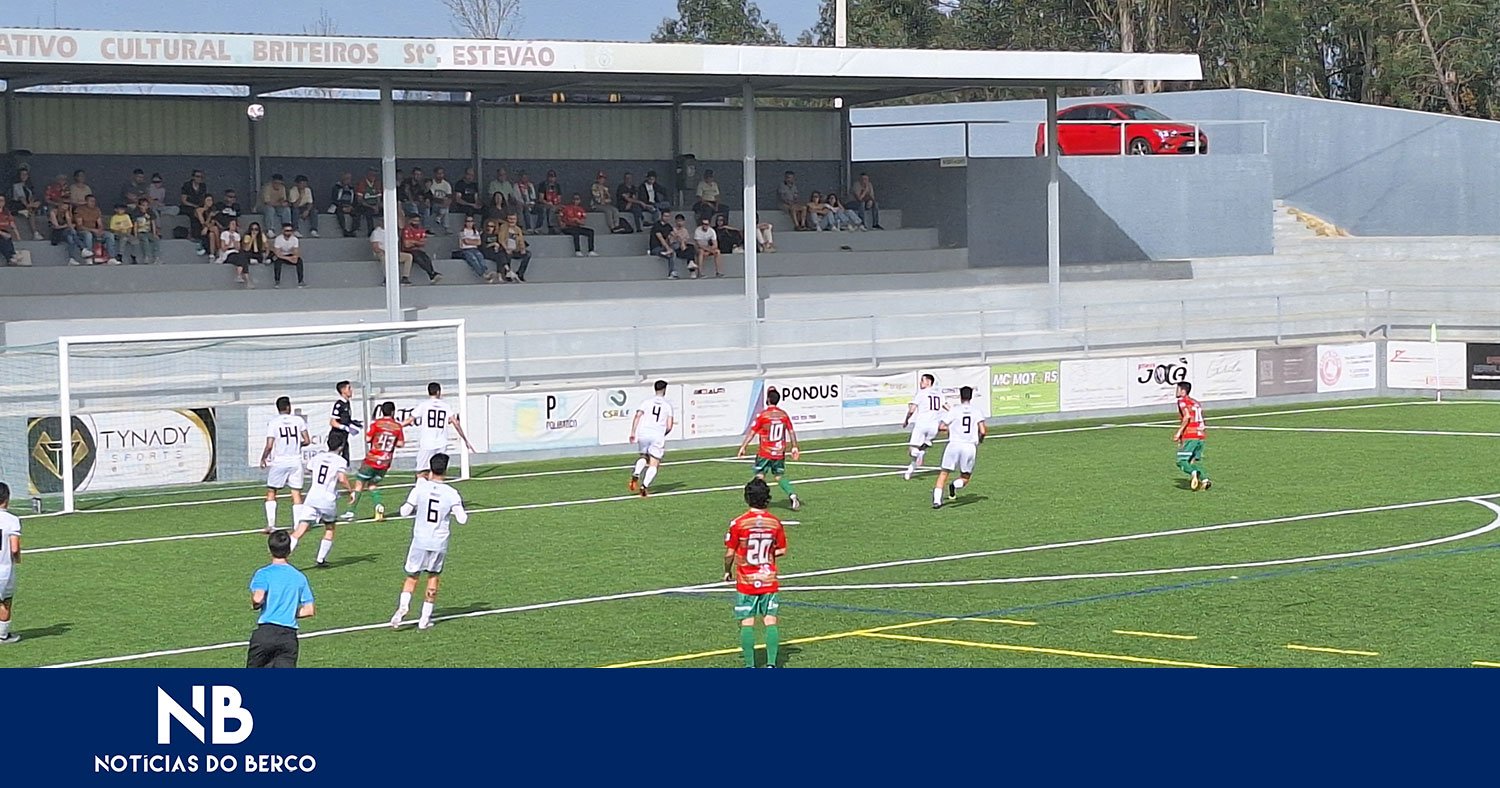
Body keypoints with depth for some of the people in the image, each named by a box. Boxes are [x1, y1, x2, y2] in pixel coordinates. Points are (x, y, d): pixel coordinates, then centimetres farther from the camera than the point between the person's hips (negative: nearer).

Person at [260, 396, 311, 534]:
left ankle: (271, 524, 3)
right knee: (296, 494, 6)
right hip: (295, 461, 2)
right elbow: (307, 441, 2)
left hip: (278, 461, -2)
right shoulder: (298, 420, 1)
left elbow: (269, 446, -10)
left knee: (271, 492, 11)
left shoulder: (273, 422, -6)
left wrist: (263, 458, 6)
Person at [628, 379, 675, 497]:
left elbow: (637, 416, -5)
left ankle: (636, 475, -2)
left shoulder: (647, 402, 9)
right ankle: (645, 485, -14)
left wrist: (633, 433, -7)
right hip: (658, 435, -2)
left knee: (644, 457, 24)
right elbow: (669, 427, 4)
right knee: (653, 464, 5)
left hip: (643, 434, 2)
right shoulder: (668, 404, 8)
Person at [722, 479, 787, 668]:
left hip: (745, 581, -2)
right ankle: (771, 663, -2)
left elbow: (729, 553, -6)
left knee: (747, 623, 2)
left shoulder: (738, 523, -12)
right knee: (770, 621, 4)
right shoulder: (775, 523, -3)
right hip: (769, 580, 2)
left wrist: (727, 571, 11)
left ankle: (750, 665, 1)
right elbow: (782, 551, 5)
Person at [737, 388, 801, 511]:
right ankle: (792, 495, -6)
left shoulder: (762, 415, -11)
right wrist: (794, 447, 15)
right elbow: (791, 432, 6)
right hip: (780, 453, 4)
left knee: (759, 476, 4)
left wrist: (743, 447, -1)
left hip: (765, 453, -4)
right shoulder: (784, 415, 1)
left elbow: (751, 432, -7)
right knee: (780, 477, 13)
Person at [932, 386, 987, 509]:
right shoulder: (977, 412, 5)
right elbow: (983, 431, -4)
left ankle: (937, 500, -5)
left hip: (954, 445, -1)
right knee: (965, 478, 15)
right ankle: (955, 485, -20)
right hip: (970, 446, 1)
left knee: (944, 473, 12)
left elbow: (940, 427, -4)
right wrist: (980, 439, 19)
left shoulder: (954, 411, 2)